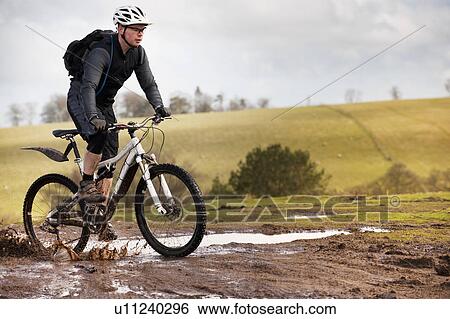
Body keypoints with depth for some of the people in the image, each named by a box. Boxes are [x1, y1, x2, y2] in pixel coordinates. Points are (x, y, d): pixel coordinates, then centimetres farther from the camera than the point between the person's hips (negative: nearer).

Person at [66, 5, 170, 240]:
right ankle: (86, 185, -19)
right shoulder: (102, 51, -29)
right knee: (98, 136, -35)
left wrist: (159, 107, -20)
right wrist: (93, 116, -54)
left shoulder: (138, 54, -7)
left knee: (110, 157, -3)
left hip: (104, 104, 7)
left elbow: (148, 84, -2)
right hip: (80, 99, -7)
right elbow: (89, 86, -39)